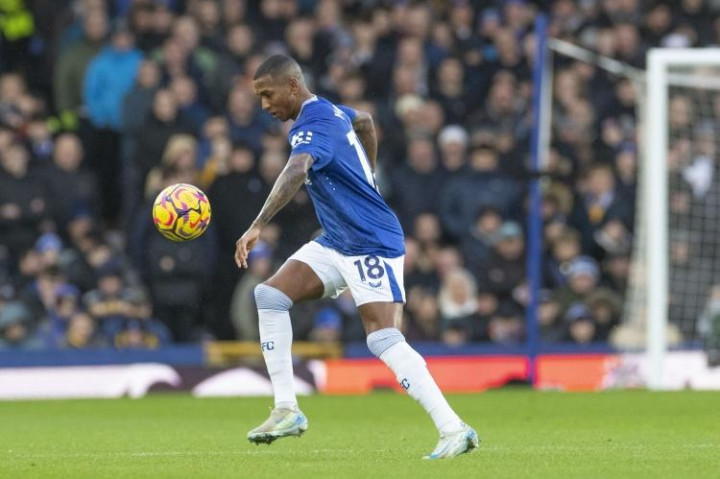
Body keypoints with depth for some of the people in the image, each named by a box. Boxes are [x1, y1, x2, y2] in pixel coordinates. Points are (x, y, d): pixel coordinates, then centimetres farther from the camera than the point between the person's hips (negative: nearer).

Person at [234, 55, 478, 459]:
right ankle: (287, 410, 0)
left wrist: (258, 226, -51)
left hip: (373, 245, -10)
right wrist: (367, 178, 39)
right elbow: (364, 121, 33)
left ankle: (454, 430, -17)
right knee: (270, 295, -2)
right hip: (335, 244, 10)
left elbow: (296, 172, -41)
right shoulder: (328, 111, 10)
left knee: (385, 340, -20)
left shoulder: (313, 127, -20)